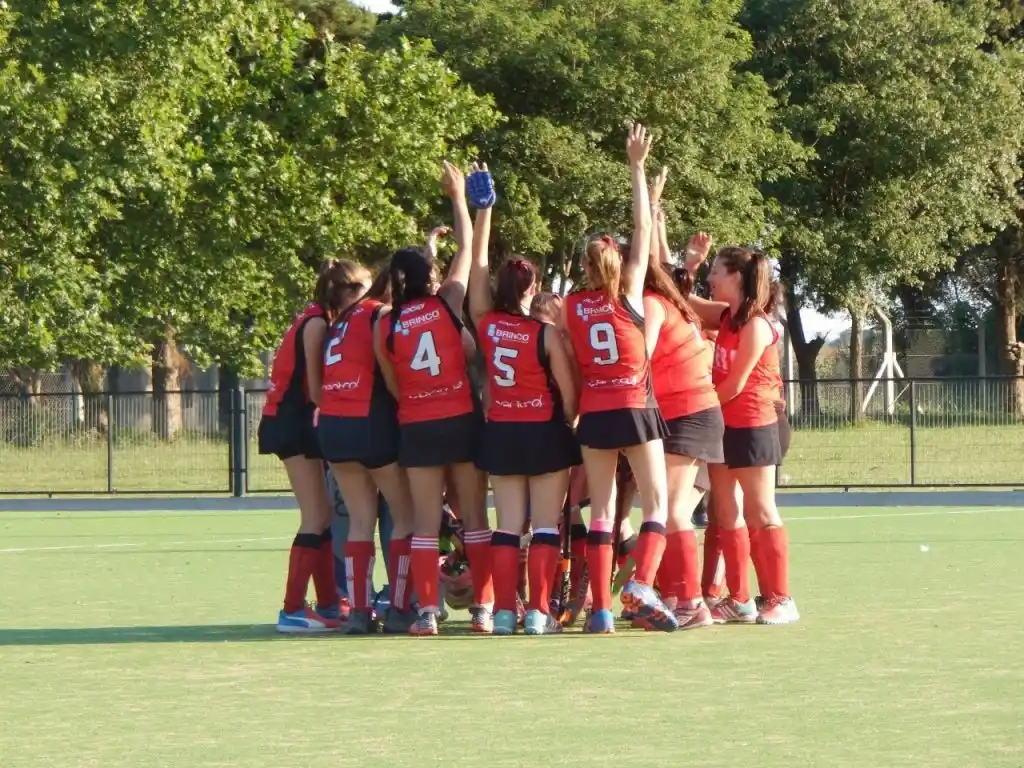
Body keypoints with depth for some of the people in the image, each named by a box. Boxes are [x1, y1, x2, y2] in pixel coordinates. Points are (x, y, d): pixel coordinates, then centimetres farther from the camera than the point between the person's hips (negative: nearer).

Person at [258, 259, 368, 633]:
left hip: (293, 422, 10)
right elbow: (315, 389, -18)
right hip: (294, 422, -10)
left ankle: (328, 606, 18)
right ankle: (292, 611, -11)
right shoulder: (317, 323, -14)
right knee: (316, 519, -10)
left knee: (324, 517, 13)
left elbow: (315, 384, 8)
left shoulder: (318, 320, 14)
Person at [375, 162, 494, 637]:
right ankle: (483, 608, 5)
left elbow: (393, 387, 6)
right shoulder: (447, 302, -4)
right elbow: (467, 248, 7)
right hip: (462, 420, -1)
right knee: (474, 516, 6)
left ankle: (427, 611, -3)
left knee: (425, 521, 3)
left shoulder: (385, 326, 0)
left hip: (416, 428, 1)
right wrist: (459, 198, 17)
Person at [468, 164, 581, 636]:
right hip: (545, 434, -3)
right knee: (545, 526, 0)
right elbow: (568, 391, -9)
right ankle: (538, 611, -6)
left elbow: (477, 263, 5)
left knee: (508, 525, 6)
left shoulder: (485, 323, -3)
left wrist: (483, 207, 9)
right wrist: (567, 426, 10)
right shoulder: (546, 334, -11)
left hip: (500, 434, 3)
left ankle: (504, 611, 0)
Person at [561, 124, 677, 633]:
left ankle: (601, 608, -1)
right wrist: (637, 168, 6)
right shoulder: (628, 294, -1)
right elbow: (643, 229, 2)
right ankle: (642, 584, -19)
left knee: (601, 510, 5)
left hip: (593, 414, 3)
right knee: (656, 503, 2)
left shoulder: (570, 306, 5)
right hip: (636, 408, -2)